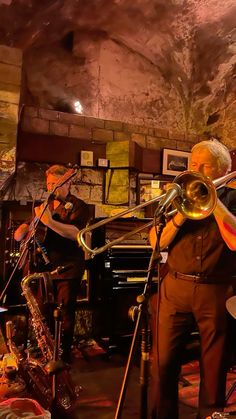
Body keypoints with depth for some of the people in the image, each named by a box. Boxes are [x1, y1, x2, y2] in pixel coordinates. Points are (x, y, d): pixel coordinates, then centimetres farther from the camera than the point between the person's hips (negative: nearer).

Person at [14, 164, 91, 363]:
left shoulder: (78, 206, -5)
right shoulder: (44, 206, 15)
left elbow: (75, 233, -21)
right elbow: (26, 227, 20)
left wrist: (49, 221, -32)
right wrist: (22, 231, -5)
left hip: (68, 269, -6)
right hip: (43, 267, 6)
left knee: (65, 313, -1)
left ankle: (64, 356, 12)